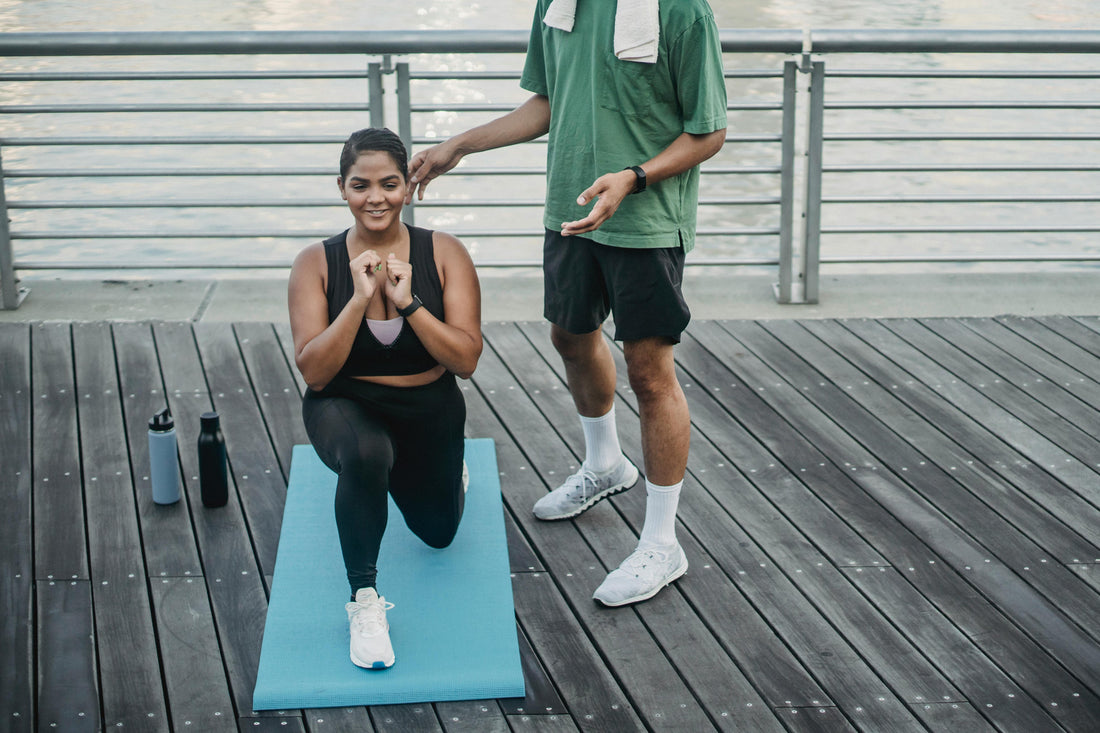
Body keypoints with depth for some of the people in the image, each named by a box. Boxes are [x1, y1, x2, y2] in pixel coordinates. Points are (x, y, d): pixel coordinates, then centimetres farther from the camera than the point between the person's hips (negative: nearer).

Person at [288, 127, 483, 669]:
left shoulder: (444, 254, -13)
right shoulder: (316, 263, -14)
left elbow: (465, 360, -18)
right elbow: (314, 372, -19)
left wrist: (407, 302, -29)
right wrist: (360, 299, -29)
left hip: (429, 412, 3)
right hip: (346, 407, -2)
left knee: (439, 532, 22)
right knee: (365, 453, -40)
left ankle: (446, 470, 58)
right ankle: (364, 600, -21)